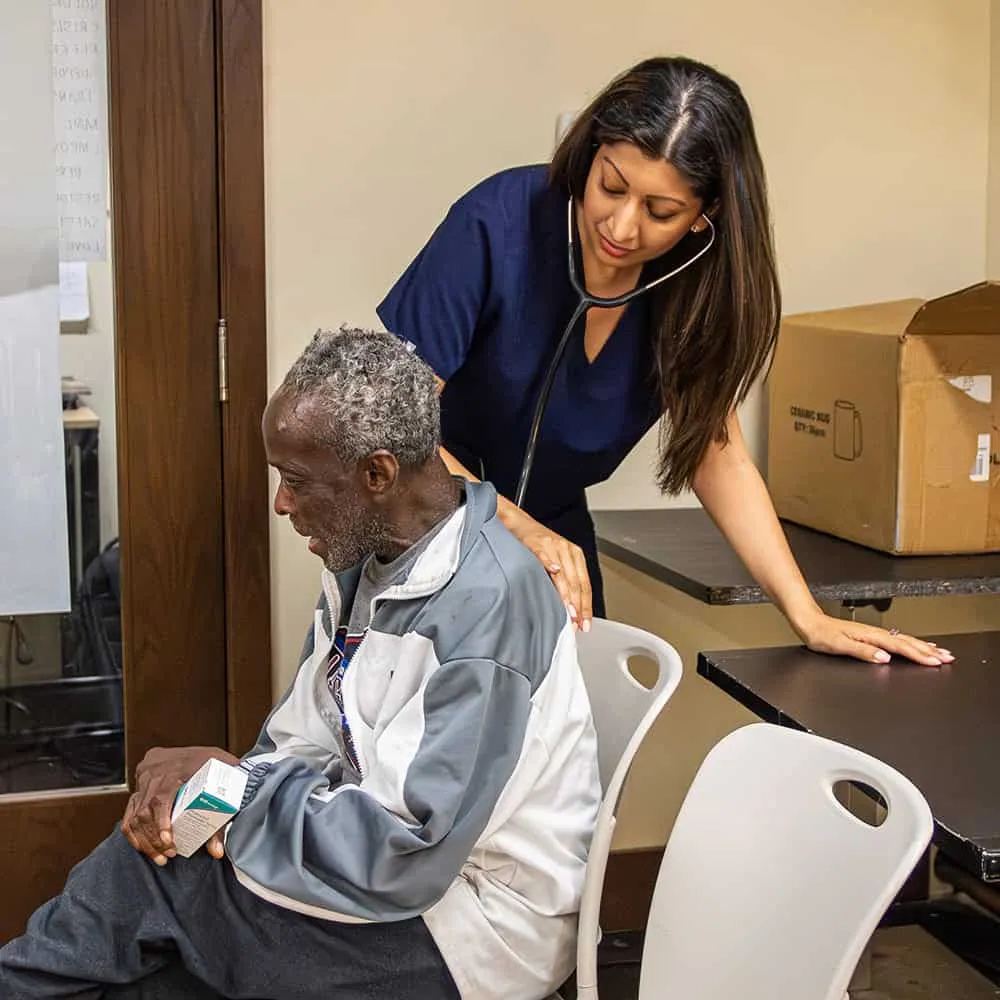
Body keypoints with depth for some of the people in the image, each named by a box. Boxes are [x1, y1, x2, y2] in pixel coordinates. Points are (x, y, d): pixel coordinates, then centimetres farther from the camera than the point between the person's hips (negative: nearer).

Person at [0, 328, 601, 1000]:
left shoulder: (486, 601, -26)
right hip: (393, 851, 8)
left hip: (474, 930, -8)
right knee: (157, 838, -7)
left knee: (148, 873, -12)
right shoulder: (366, 558, 4)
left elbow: (399, 857, -27)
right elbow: (303, 737, 9)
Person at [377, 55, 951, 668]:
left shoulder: (688, 286, -13)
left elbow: (716, 455, -5)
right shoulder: (500, 225, -26)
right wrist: (517, 525, -40)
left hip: (555, 531, 4)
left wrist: (810, 618, -12)